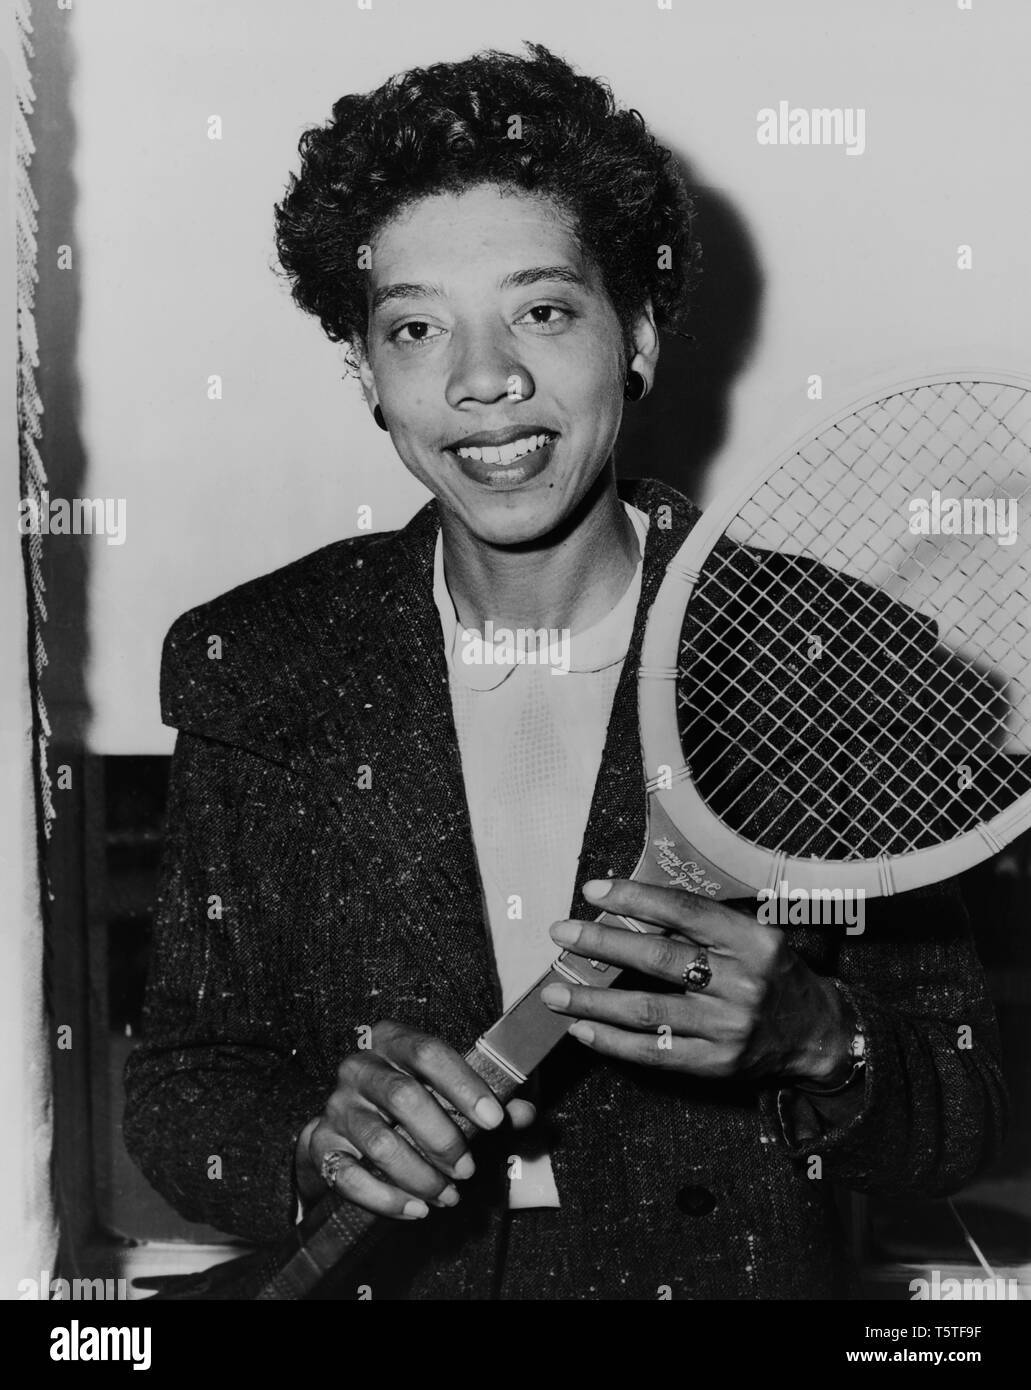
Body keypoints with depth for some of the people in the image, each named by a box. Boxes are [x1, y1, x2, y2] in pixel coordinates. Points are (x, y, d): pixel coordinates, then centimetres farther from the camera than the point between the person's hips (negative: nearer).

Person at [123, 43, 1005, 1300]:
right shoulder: (249, 667, -5)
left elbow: (963, 1114, -5)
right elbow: (179, 1083, -1)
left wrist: (813, 1038, -23)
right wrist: (318, 1137, -19)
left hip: (739, 1270, -1)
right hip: (379, 1271, 1)